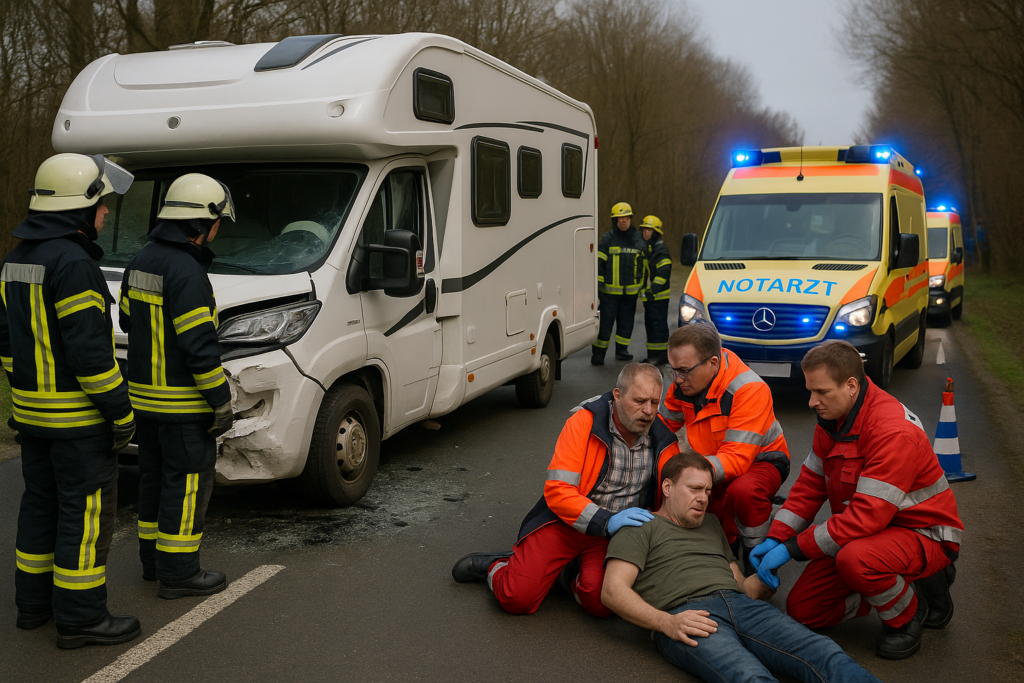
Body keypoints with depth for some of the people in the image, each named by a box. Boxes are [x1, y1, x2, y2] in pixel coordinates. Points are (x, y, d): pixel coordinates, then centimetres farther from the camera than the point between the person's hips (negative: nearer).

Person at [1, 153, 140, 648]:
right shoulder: (73, 264, -21)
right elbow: (89, 349, -24)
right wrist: (122, 412, -17)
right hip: (77, 415, -9)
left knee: (43, 503, 18)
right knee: (87, 511, 0)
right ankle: (80, 617, 7)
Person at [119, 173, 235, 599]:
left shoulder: (141, 261, 8)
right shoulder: (187, 271, -22)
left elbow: (130, 322, 17)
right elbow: (199, 345, -23)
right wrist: (222, 401, -16)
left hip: (145, 392, 9)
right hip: (183, 401, -9)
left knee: (156, 477, 18)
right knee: (188, 483, 1)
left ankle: (153, 559, 29)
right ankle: (178, 573, 8)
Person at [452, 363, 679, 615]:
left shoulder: (663, 441, -4)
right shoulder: (584, 423, -14)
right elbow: (557, 491, -19)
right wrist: (606, 521, -29)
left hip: (613, 533, 2)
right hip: (566, 520, -2)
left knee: (602, 602, -25)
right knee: (517, 597, -14)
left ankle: (577, 577, 10)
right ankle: (496, 566, 21)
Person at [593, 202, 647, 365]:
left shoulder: (638, 240, 9)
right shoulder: (607, 239, -2)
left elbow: (643, 265, 18)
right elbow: (598, 263, -4)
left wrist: (642, 285, 18)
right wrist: (597, 285, -10)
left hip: (630, 291, 4)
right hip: (609, 289, -4)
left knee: (626, 321, 10)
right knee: (605, 322, -5)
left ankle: (621, 350, 22)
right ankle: (598, 353, 3)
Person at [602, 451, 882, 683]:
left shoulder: (711, 524, 36)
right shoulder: (639, 529, 16)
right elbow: (613, 591, 1)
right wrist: (667, 623, -15)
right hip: (685, 614, -5)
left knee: (824, 653, -26)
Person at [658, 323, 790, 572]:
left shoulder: (750, 389, -32)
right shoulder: (685, 380, -12)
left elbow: (736, 460, -35)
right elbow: (664, 423, 3)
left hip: (759, 461, -6)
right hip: (716, 462, 6)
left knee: (744, 490, -40)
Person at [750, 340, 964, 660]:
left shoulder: (894, 432, -30)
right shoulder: (832, 419, -1)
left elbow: (866, 517, -33)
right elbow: (810, 484, 4)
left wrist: (793, 548, -28)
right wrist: (775, 539, -9)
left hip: (923, 535, -8)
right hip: (867, 531, 8)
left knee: (855, 558, -40)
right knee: (802, 609, 0)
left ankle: (908, 616, -7)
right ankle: (904, 585, 14)